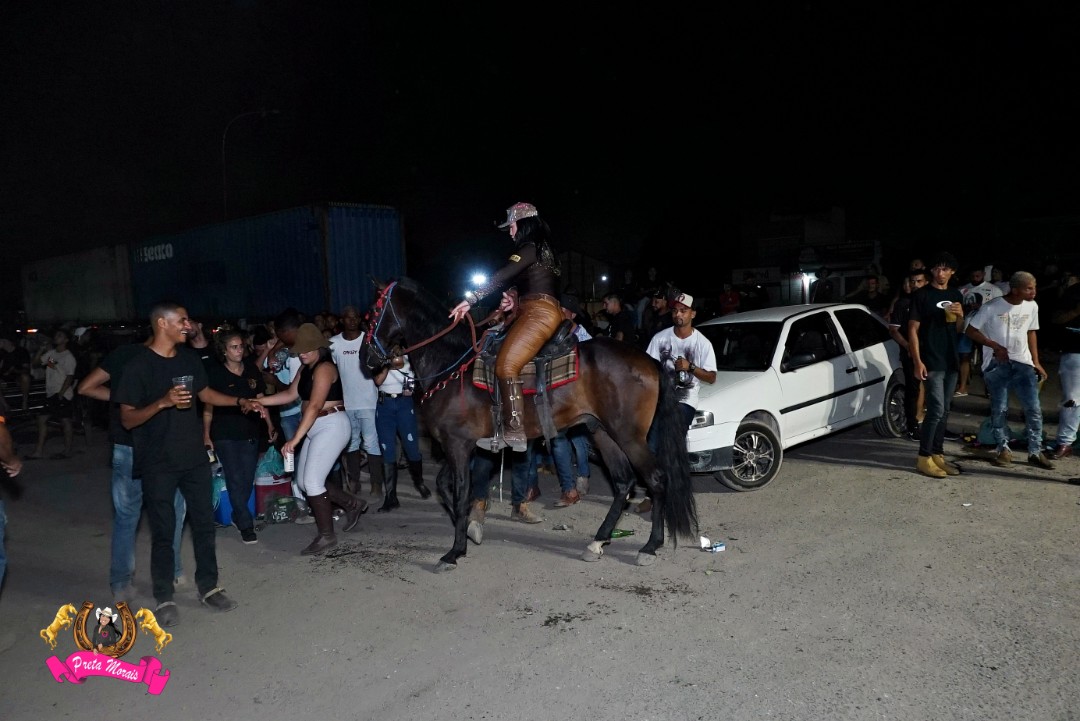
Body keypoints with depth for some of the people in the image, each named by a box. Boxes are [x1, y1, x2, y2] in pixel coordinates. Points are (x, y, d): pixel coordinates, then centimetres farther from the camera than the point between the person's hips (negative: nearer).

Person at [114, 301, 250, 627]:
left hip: (195, 457, 5)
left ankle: (208, 587, 25)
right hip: (158, 464, -5)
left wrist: (239, 401, 8)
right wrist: (163, 402, -27)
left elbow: (206, 393, 20)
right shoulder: (138, 365, -12)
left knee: (204, 524, 11)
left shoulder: (190, 358, 5)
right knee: (163, 532, 4)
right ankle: (164, 598, 19)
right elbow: (128, 420, -12)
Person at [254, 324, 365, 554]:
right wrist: (260, 401, 0)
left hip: (332, 426, -10)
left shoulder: (324, 368, -17)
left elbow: (314, 406, -24)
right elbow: (291, 394, 11)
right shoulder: (306, 368, 13)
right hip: (317, 429, 10)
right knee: (304, 481, 11)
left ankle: (326, 535, 1)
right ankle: (353, 504, 24)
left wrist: (295, 438, -27)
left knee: (312, 481, -10)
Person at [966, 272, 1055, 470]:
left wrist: (1036, 362, 10)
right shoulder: (992, 307, -11)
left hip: (1023, 363, 3)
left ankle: (1035, 451, 8)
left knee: (1034, 408, -2)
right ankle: (1003, 450, 14)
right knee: (999, 409, 2)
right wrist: (995, 346, -13)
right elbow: (971, 330, -6)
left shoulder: (1032, 306, 3)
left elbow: (1031, 333, 14)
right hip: (997, 364, -3)